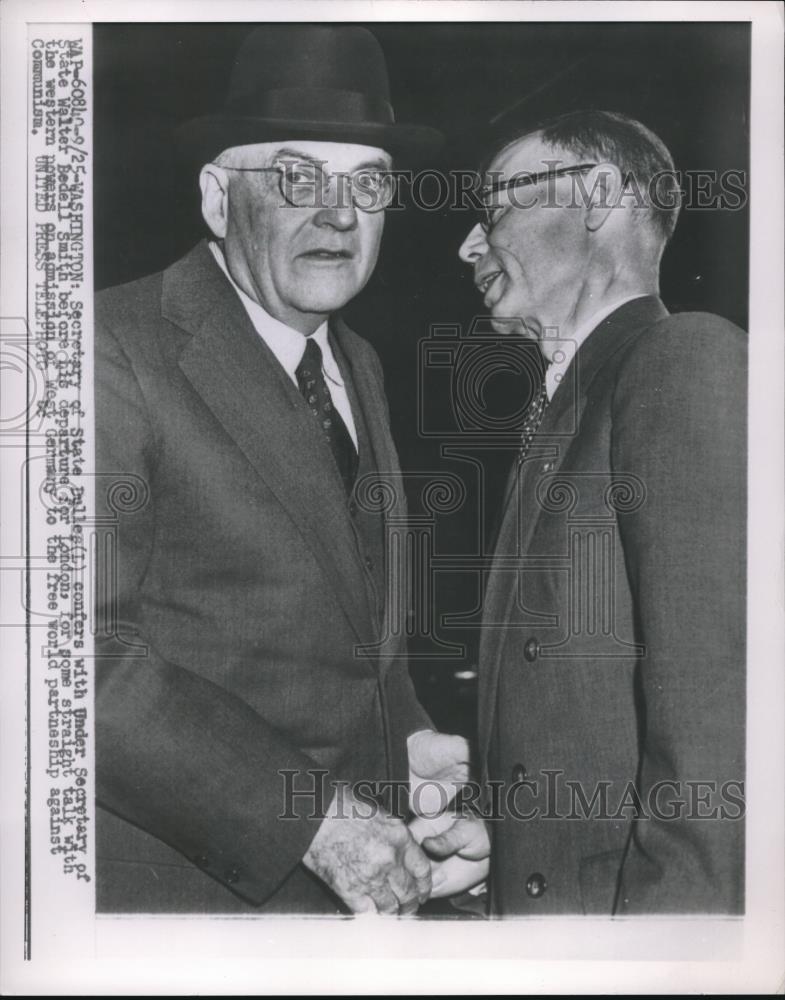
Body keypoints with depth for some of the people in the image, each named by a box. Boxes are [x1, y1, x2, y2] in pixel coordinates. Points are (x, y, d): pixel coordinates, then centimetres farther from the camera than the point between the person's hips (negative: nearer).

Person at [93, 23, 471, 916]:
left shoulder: (359, 367, 9)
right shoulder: (118, 350, -16)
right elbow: (81, 649, -23)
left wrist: (401, 739, 2)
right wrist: (310, 812, -23)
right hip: (186, 882, -7)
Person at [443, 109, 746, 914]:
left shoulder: (690, 359, -13)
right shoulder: (562, 403, 12)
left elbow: (711, 687, -20)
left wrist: (671, 902, -20)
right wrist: (491, 833, 4)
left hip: (644, 889, -8)